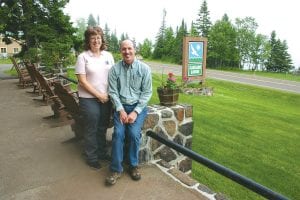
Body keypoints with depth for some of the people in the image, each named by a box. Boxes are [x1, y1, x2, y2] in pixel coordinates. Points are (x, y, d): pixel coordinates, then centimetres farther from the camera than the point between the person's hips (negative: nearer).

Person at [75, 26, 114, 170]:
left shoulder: (108, 55, 6)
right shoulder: (83, 57, -6)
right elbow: (82, 81, -10)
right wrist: (98, 95, -12)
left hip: (106, 98, 4)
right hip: (89, 99, -4)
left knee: (103, 128, 16)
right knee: (91, 129, 8)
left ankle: (102, 153, 35)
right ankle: (91, 158, 26)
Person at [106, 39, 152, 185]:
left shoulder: (144, 69, -3)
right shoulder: (115, 69, 0)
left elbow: (147, 93, -4)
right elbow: (113, 92, -1)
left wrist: (135, 112, -13)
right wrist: (121, 110, -13)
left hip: (138, 106, -1)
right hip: (121, 106, 1)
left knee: (134, 133, -20)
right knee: (118, 133, -18)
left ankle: (133, 165, 4)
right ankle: (116, 169, -2)